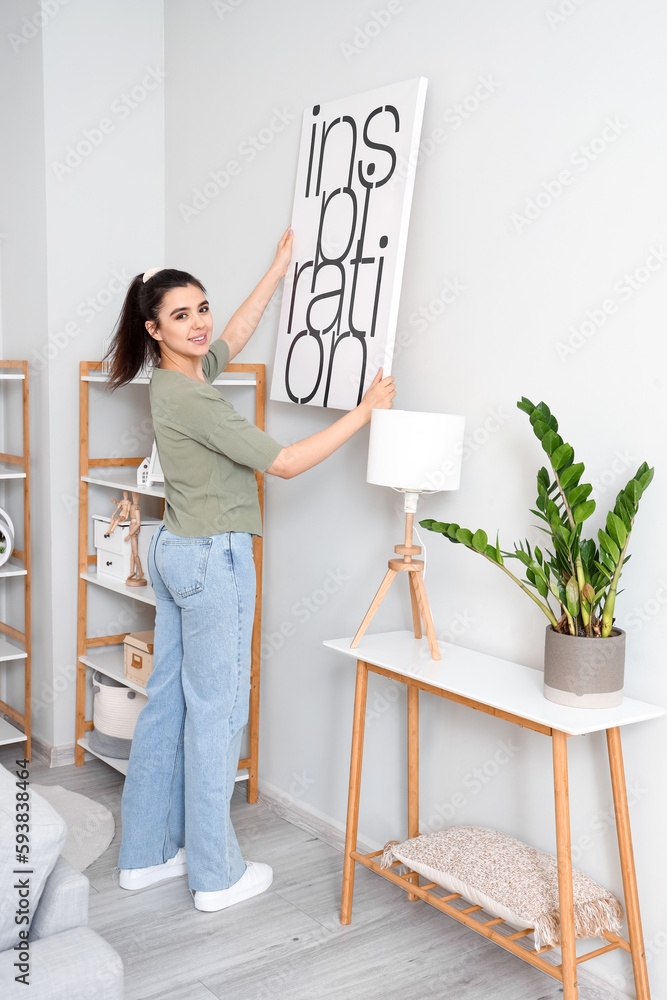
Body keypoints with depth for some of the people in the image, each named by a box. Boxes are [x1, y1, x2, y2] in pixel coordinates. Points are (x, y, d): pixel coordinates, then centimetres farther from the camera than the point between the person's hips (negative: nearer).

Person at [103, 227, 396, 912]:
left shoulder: (176, 379, 8)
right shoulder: (189, 397, -20)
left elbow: (234, 337, 26)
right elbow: (284, 462, -21)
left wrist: (280, 267, 31)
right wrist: (365, 410, -15)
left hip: (177, 551, 10)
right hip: (213, 560, -10)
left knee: (168, 702, 14)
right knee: (215, 711, 0)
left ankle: (145, 853, 25)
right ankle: (216, 875, 12)